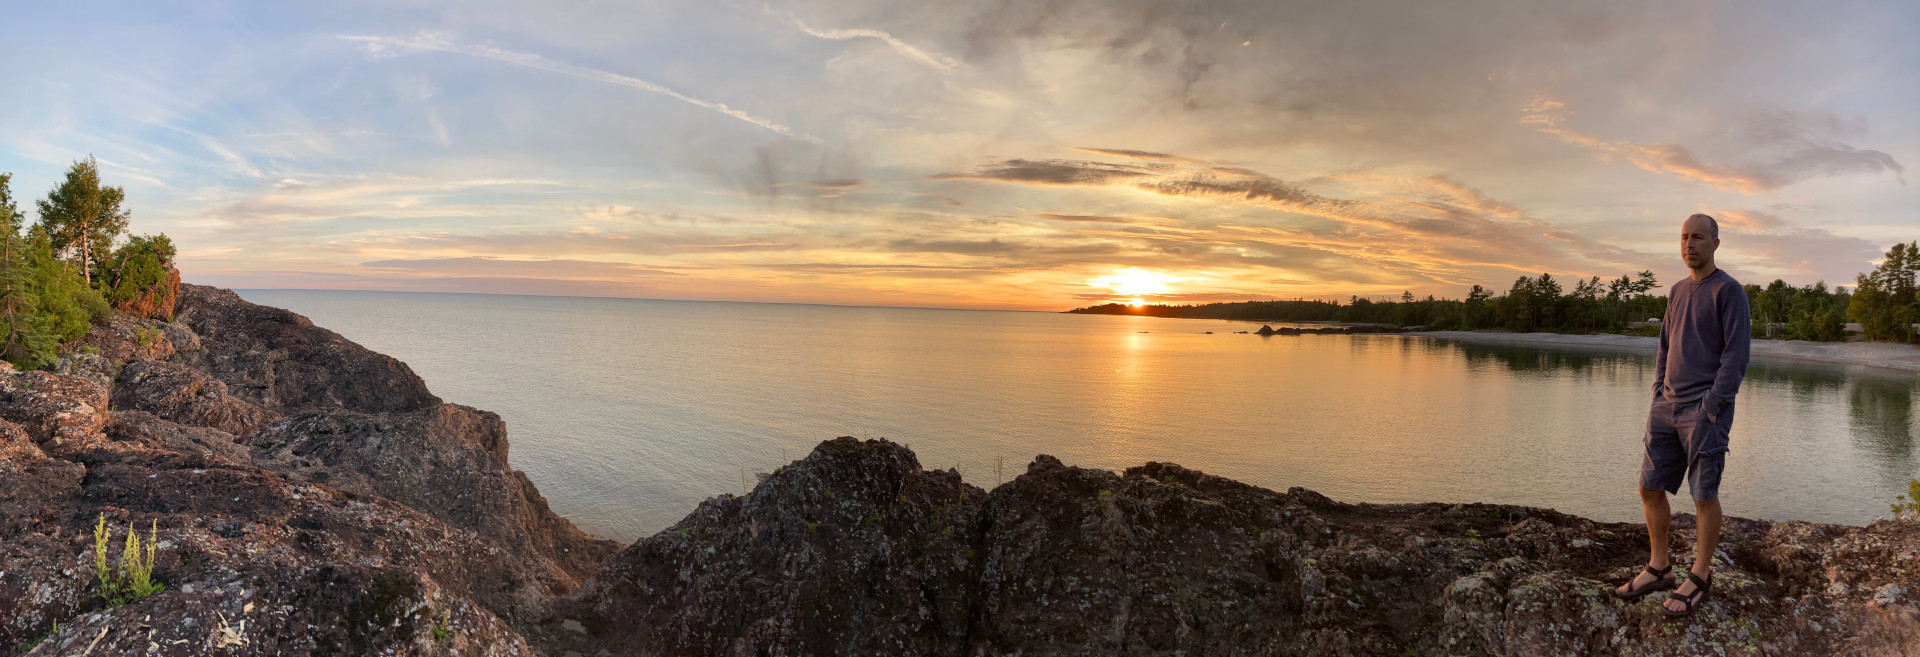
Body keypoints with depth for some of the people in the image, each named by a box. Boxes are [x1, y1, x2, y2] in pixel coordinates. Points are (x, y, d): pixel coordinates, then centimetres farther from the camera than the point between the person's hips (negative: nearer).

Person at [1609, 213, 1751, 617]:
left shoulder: (1729, 291, -5)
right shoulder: (1677, 292, 16)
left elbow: (1737, 355, -11)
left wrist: (1711, 406, -16)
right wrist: (1658, 398, 11)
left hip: (1704, 411, -7)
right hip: (1667, 408, 7)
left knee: (1704, 494, 1)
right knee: (1650, 487, 7)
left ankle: (1700, 577, 13)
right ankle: (1658, 568, 19)